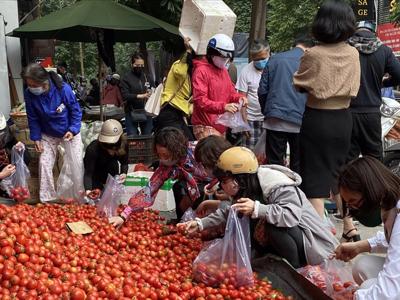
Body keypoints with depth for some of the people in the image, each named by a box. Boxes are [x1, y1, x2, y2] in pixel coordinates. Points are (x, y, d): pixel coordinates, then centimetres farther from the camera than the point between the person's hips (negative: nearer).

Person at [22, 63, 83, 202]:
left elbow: (76, 110, -15)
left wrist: (73, 130, -24)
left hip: (69, 133, -2)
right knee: (44, 164, -1)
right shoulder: (29, 94, -20)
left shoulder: (63, 89, -29)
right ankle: (47, 199, 12)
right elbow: (33, 118, -6)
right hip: (48, 135, 2)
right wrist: (36, 138, -9)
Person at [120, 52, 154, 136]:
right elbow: (125, 95, -12)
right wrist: (140, 96, -22)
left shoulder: (147, 77, 13)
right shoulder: (126, 78, -1)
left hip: (146, 113, 4)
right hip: (132, 113, -4)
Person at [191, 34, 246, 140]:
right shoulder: (201, 71, -9)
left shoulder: (223, 70, 15)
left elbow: (230, 92, 22)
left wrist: (239, 98, -2)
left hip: (221, 126, 8)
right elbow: (200, 100, -17)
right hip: (205, 126, -7)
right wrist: (223, 106, -28)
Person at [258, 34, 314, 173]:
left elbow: (262, 90, 6)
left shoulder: (275, 59, 6)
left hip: (275, 121, 1)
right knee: (298, 166, 8)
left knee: (274, 164, 7)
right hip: (300, 121, -1)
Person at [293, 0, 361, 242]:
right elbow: (353, 88, 11)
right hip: (343, 118, 5)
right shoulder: (353, 54, -2)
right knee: (339, 172, 20)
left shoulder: (313, 54, -15)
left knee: (315, 175, 3)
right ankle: (350, 228, 27)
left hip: (317, 119, -5)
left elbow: (299, 85, 0)